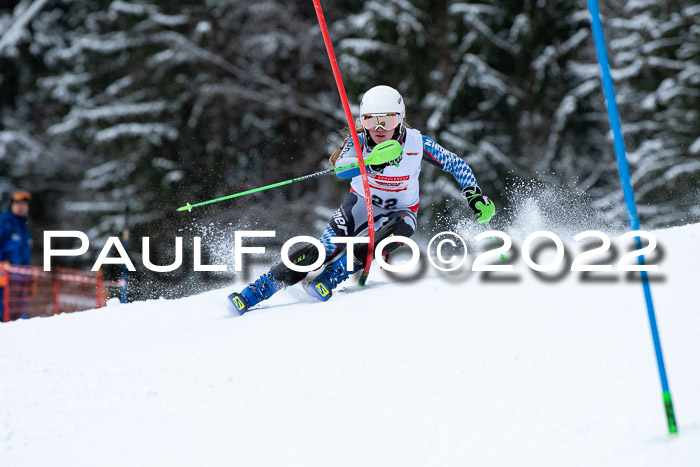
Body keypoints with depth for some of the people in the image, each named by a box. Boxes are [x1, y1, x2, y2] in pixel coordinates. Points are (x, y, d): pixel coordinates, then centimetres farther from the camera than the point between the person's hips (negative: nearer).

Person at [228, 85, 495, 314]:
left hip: (400, 211, 0)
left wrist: (475, 196, -15)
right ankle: (257, 291, -23)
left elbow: (455, 164, -4)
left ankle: (329, 278, -34)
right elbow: (341, 169, -41)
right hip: (362, 202, 0)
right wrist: (371, 162, -60)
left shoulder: (417, 143, -19)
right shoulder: (360, 141, -20)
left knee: (401, 227, -36)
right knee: (327, 248, -23)